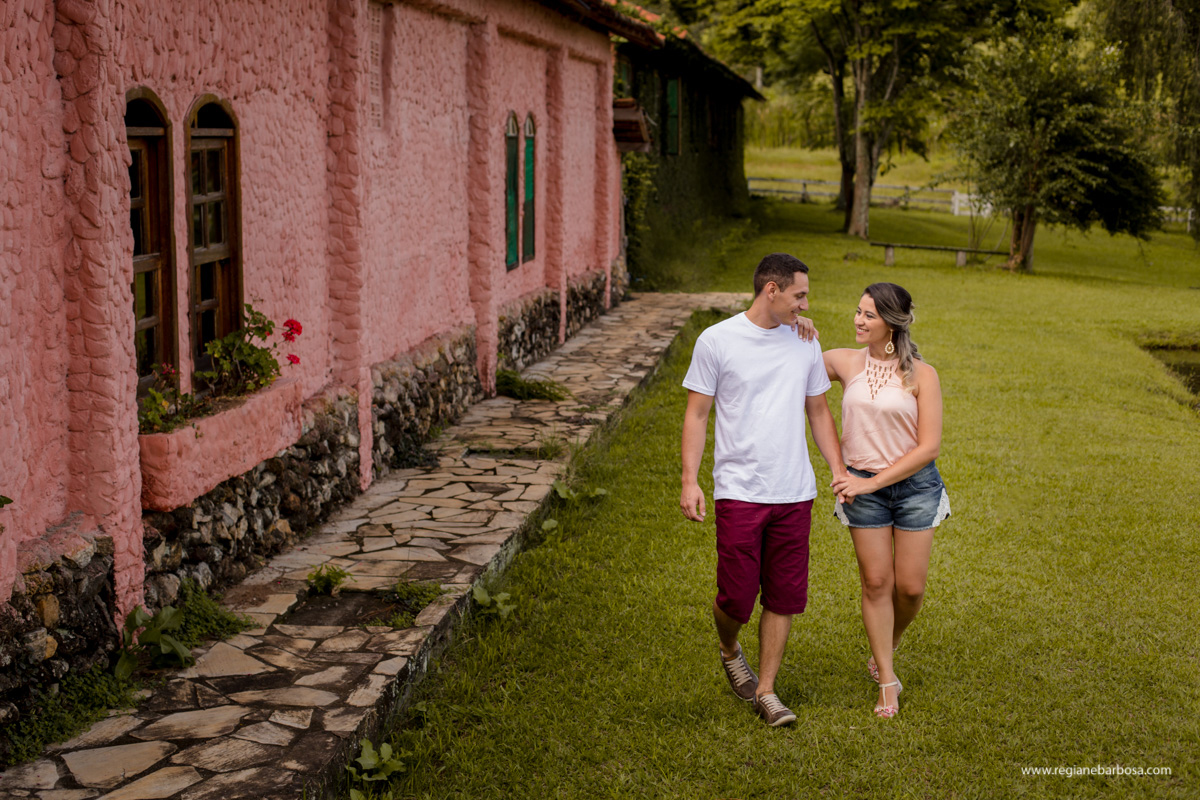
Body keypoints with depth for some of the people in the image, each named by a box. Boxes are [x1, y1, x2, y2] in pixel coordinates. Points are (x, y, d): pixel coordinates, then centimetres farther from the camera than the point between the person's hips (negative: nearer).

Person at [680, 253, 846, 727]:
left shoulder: (805, 343, 10)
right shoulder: (717, 341, -3)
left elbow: (819, 411, 18)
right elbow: (697, 414, -1)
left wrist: (840, 471, 11)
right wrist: (690, 480, -8)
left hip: (795, 492, 4)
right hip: (739, 490, -4)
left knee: (784, 597, 5)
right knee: (736, 597, -2)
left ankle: (766, 691, 18)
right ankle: (729, 651, 31)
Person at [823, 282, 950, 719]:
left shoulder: (921, 375, -8)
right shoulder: (844, 363, -1)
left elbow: (929, 447, -10)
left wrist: (872, 482, -15)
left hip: (915, 485, -1)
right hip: (862, 486, 1)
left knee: (911, 587, 3)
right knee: (876, 583, 3)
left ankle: (884, 651, 33)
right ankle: (887, 681, 16)